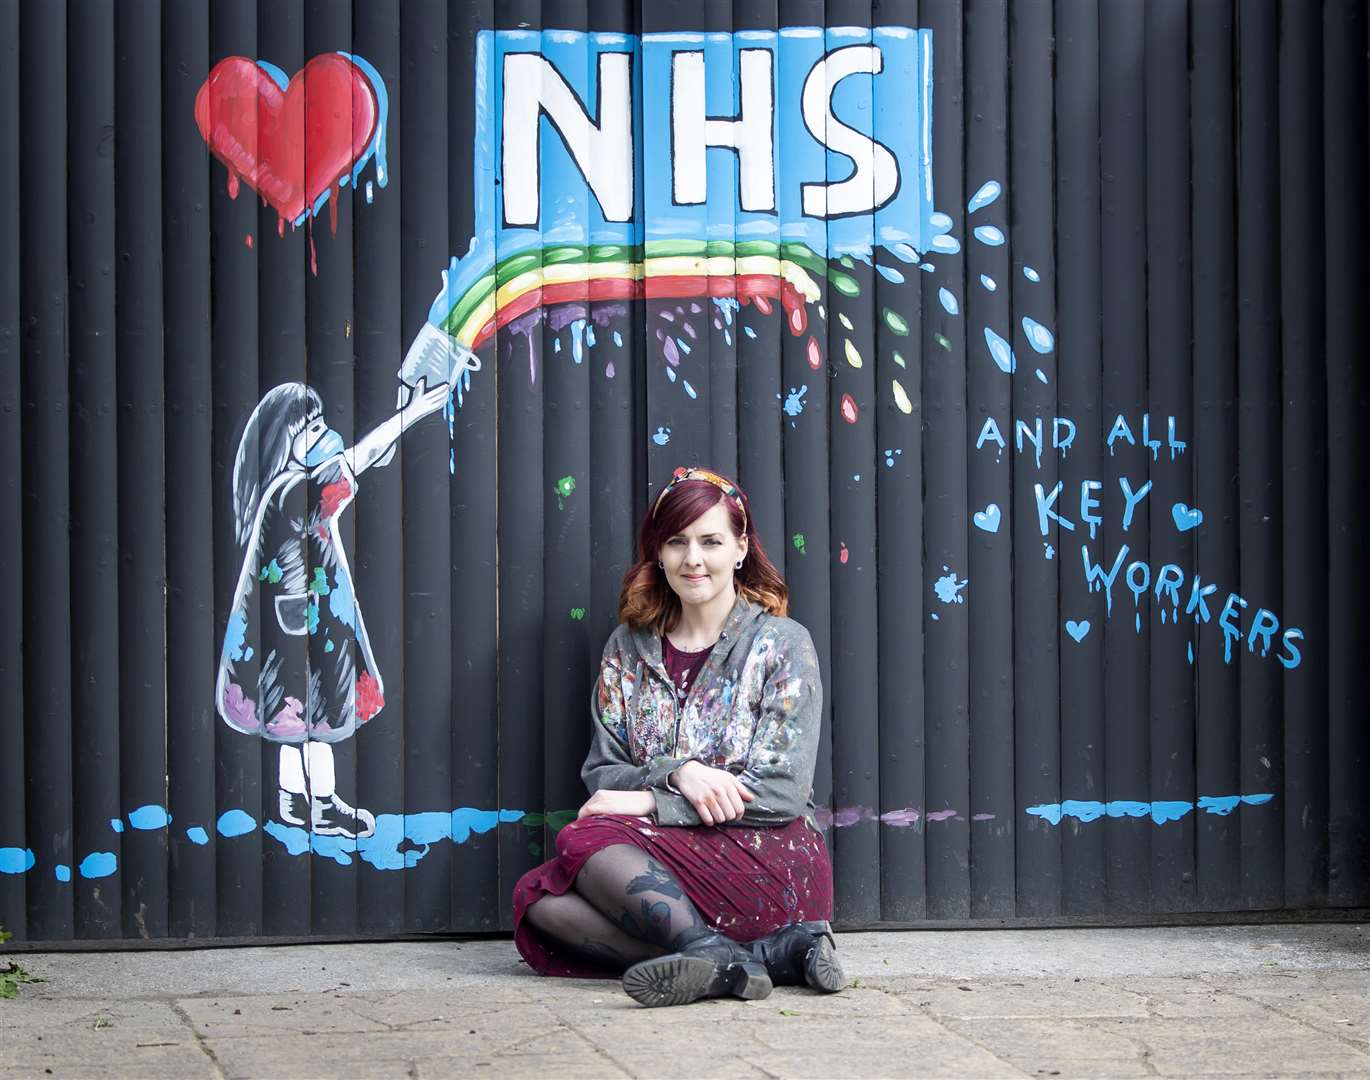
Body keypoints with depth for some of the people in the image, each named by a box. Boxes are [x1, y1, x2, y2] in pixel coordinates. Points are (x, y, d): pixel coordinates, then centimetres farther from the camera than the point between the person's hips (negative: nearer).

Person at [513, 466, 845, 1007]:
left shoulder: (783, 643, 2)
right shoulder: (628, 648, 15)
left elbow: (781, 792, -7)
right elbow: (601, 774, 8)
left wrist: (648, 802, -12)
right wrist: (677, 774, -15)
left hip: (769, 863, -5)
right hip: (666, 863, 5)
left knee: (584, 839, -27)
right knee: (537, 900, -26)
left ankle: (712, 952, -43)